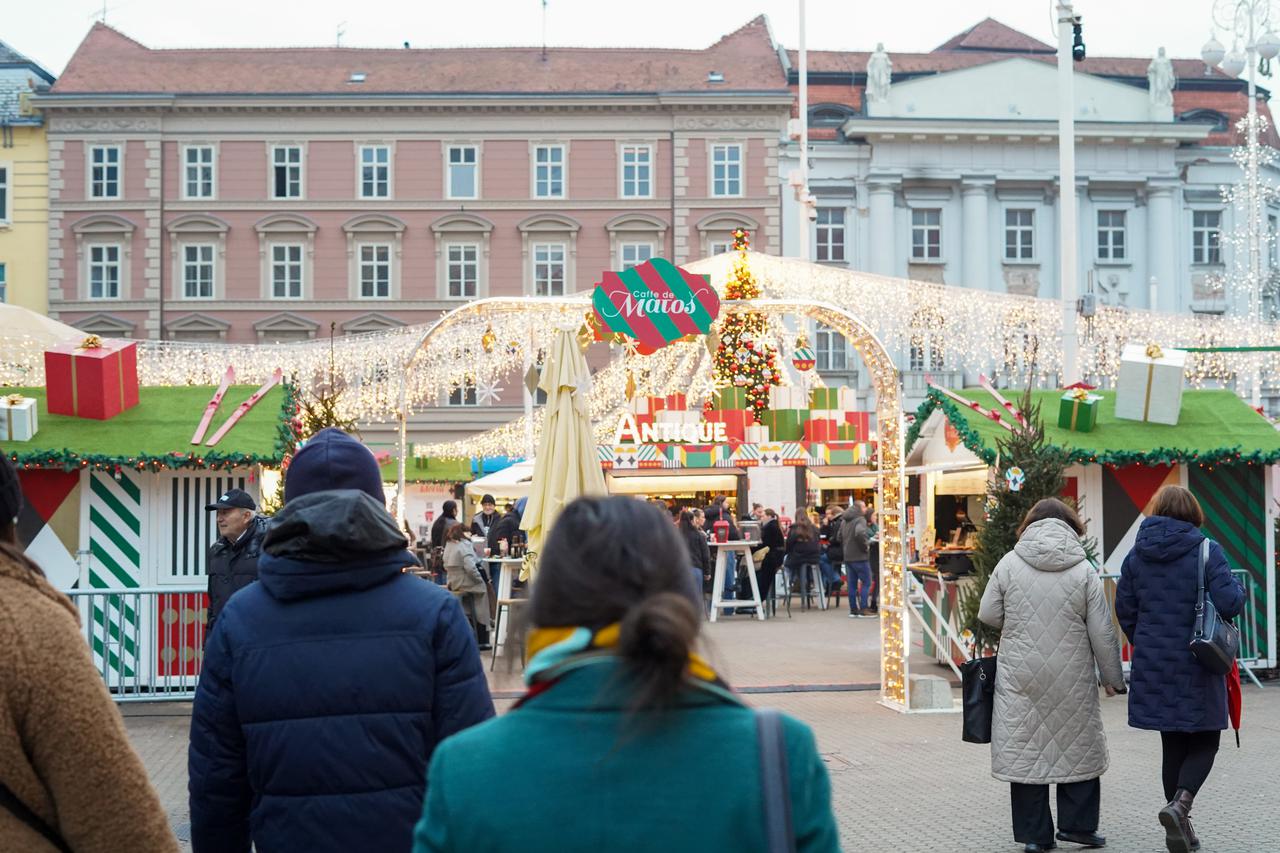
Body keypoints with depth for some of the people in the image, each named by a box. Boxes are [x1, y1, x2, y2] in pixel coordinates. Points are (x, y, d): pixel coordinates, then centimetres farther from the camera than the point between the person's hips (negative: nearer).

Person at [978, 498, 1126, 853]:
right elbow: (1102, 633, -2)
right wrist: (1113, 677, 10)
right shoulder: (1084, 570, -4)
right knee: (1078, 748, 14)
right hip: (1072, 679, -1)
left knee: (1025, 748, 7)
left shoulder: (1009, 564, -2)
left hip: (1020, 677, 1)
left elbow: (988, 615, 4)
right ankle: (1077, 823, 17)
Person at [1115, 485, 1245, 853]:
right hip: (1197, 667, -4)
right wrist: (1238, 588, 6)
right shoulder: (1206, 551, -10)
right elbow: (1229, 603, -17)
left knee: (1172, 744, 14)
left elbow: (1124, 609, 7)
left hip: (1153, 668, 4)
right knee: (1204, 742, 7)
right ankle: (1181, 803, -18)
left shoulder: (1136, 556, 4)